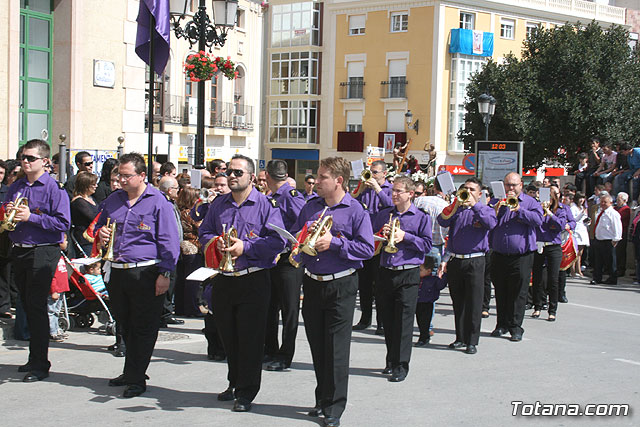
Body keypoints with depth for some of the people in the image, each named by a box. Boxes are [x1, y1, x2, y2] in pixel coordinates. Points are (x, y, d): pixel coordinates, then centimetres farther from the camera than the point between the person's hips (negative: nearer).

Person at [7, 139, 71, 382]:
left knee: (36, 307, -6)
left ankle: (40, 364, 1)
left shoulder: (54, 188, -8)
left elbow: (63, 223, -15)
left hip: (43, 253, -7)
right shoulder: (15, 187, 13)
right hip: (19, 251, 7)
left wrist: (30, 217, -20)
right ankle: (34, 358, 25)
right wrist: (8, 213, -2)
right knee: (27, 306, 13)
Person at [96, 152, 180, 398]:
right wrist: (101, 235, 1)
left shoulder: (157, 201, -6)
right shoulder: (113, 200, 13)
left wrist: (164, 274, -13)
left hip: (145, 274, -6)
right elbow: (99, 227, 26)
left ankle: (135, 378, 8)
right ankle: (130, 372, 29)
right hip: (116, 272, 6)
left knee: (143, 328, 0)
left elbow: (169, 241, -8)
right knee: (125, 325, 16)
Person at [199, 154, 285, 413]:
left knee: (250, 337, -1)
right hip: (223, 281, 5)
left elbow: (278, 241, -12)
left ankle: (246, 392, 8)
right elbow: (204, 232, 16)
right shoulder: (218, 204, 11)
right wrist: (216, 243, -7)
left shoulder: (267, 205, -4)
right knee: (228, 335, 13)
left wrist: (245, 247, -19)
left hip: (254, 281, -5)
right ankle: (234, 383, 29)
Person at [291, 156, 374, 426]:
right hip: (311, 283, 5)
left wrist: (334, 243, -17)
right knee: (317, 346, 13)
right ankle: (322, 399, 27)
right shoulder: (310, 207, 9)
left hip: (341, 286, -5)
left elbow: (367, 248, -12)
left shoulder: (355, 210, -7)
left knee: (336, 349, -2)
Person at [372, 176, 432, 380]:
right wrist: (381, 234, -6)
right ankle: (391, 361, 23)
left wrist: (405, 236, -13)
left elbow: (427, 245, -4)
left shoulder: (421, 217, 2)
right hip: (385, 273, 4)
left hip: (408, 274, -4)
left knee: (403, 321, -5)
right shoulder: (383, 214, 12)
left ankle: (401, 366, 1)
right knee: (387, 320, 10)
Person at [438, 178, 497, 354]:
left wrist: (474, 204, -17)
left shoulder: (485, 210, 8)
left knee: (474, 303, -4)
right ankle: (460, 337, 19)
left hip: (475, 262, -3)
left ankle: (472, 341, 0)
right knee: (458, 302, 9)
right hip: (454, 261, 3)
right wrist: (456, 204, -16)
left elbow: (491, 223, -14)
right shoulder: (456, 209, 13)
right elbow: (442, 221, -5)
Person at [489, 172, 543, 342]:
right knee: (500, 292, 9)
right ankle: (502, 324, 20)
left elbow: (538, 219, -10)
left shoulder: (530, 202, 6)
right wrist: (500, 205, -9)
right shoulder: (497, 201, 14)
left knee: (518, 293, -1)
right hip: (499, 256, 3)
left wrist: (519, 210, -16)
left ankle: (515, 327, 6)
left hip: (521, 256, -3)